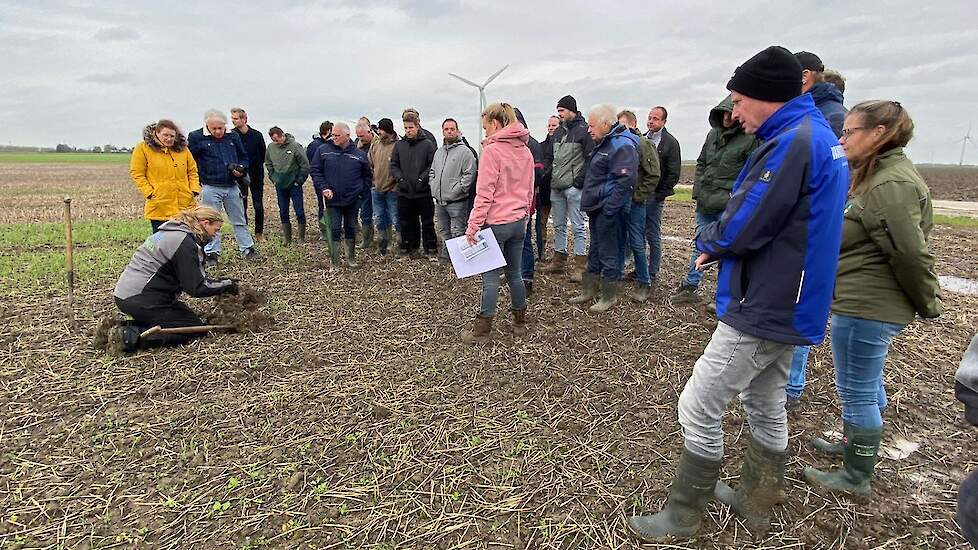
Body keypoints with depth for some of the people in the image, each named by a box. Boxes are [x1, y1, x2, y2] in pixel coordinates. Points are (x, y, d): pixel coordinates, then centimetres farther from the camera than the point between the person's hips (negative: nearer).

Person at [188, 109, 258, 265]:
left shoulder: (233, 136, 5)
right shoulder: (196, 137, -5)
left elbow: (244, 157, 15)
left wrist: (241, 169, -5)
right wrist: (197, 182, -5)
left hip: (232, 187, 3)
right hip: (211, 188, -3)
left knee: (239, 221, 11)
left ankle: (247, 249, 20)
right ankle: (212, 253, 14)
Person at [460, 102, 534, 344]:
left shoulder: (492, 150, -13)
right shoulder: (525, 151, 9)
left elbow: (484, 193, -17)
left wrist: (473, 225, -14)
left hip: (496, 222, -7)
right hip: (519, 221, 7)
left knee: (491, 276, -1)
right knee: (514, 273, 16)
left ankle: (482, 331, 8)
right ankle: (519, 323, 26)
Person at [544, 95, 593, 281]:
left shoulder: (584, 130, -6)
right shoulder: (558, 132, 17)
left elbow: (590, 159, -11)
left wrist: (580, 181, -16)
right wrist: (550, 176, 11)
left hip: (573, 187, -8)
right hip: (556, 187, 8)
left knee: (578, 227, -2)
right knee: (559, 226, 13)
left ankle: (580, 267, 2)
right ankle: (559, 262, 24)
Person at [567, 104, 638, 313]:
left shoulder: (622, 145, -16)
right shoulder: (604, 143, 15)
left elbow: (625, 180, -24)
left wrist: (608, 208, -24)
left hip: (609, 211, -10)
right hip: (597, 209, 10)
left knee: (609, 254, 0)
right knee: (595, 251, 18)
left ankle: (610, 296, 13)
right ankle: (589, 290, 30)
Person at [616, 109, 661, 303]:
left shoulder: (643, 144, -8)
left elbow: (653, 176, -11)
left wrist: (637, 197, -12)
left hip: (635, 203, -5)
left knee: (637, 243, -2)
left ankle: (645, 283, 9)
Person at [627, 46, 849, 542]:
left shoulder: (791, 143, -21)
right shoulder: (822, 139, 11)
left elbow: (739, 231, -25)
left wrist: (706, 239, -3)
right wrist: (720, 245, 2)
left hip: (762, 310, -10)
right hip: (791, 305, 10)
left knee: (698, 410, -1)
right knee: (766, 404, 21)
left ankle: (682, 517, 15)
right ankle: (757, 501, 38)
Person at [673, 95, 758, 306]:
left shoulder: (751, 140, -10)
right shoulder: (713, 134, 10)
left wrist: (733, 197, -17)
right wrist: (698, 190, 9)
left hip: (728, 208, -7)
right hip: (705, 204, 7)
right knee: (699, 245, 16)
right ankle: (690, 287, 29)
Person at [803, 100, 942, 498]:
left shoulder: (891, 184, -22)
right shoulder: (878, 176, 12)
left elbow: (911, 253, -22)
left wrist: (928, 304, -11)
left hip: (866, 308, -11)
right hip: (869, 305, 11)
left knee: (856, 391, 2)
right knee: (867, 383, 25)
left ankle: (857, 478, 18)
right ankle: (859, 446, 44)